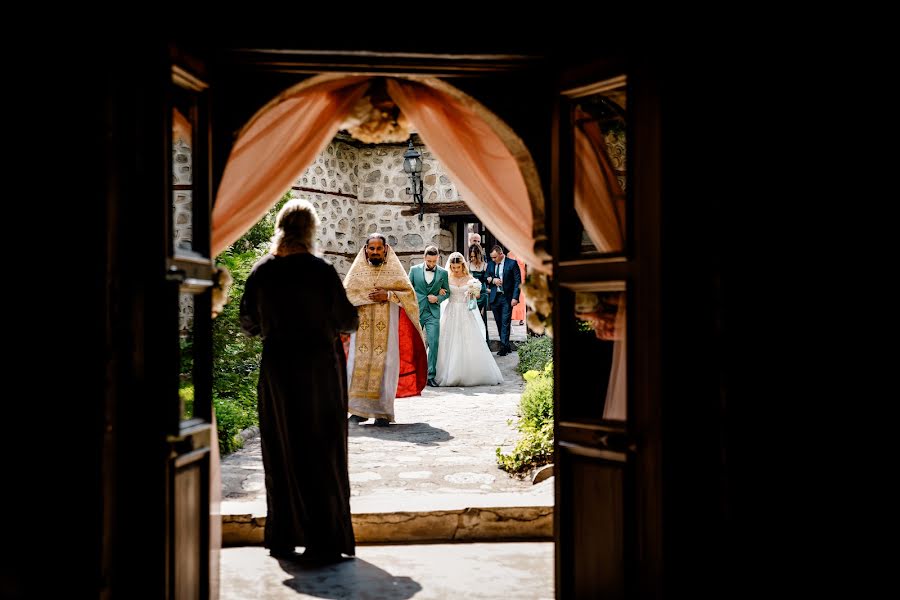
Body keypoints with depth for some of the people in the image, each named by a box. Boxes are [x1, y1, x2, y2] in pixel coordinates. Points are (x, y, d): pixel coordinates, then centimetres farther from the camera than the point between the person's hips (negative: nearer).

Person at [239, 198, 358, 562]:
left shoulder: (261, 271, -3)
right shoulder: (321, 271, -13)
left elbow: (249, 324, 6)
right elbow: (348, 320, -6)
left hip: (276, 369, 3)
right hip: (321, 369, -3)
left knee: (281, 453, 14)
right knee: (322, 453, 7)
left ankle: (283, 539, 22)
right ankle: (325, 541, 12)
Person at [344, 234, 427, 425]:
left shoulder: (395, 270, 7)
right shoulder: (357, 269, 10)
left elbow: (408, 293, 3)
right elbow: (345, 293, 3)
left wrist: (388, 295, -12)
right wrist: (367, 296, -10)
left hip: (387, 328, -1)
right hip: (362, 328, 1)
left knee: (384, 366, -5)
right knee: (359, 365, -3)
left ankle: (382, 412, 2)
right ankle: (359, 409, 6)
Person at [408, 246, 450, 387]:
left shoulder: (443, 273, 4)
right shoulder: (414, 270, 4)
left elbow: (447, 292, 12)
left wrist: (438, 298, -8)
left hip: (433, 313, 0)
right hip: (416, 312, 0)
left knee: (434, 344, -7)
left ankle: (430, 376, -3)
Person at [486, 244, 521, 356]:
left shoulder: (512, 263, -3)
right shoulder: (490, 265, 11)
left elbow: (518, 282, -5)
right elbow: (485, 279, 16)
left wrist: (515, 297, -13)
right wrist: (492, 280, -7)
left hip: (507, 298, -5)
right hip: (494, 298, 5)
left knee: (505, 323, -8)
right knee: (499, 323, 7)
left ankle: (503, 347, -9)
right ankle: (506, 346, 15)